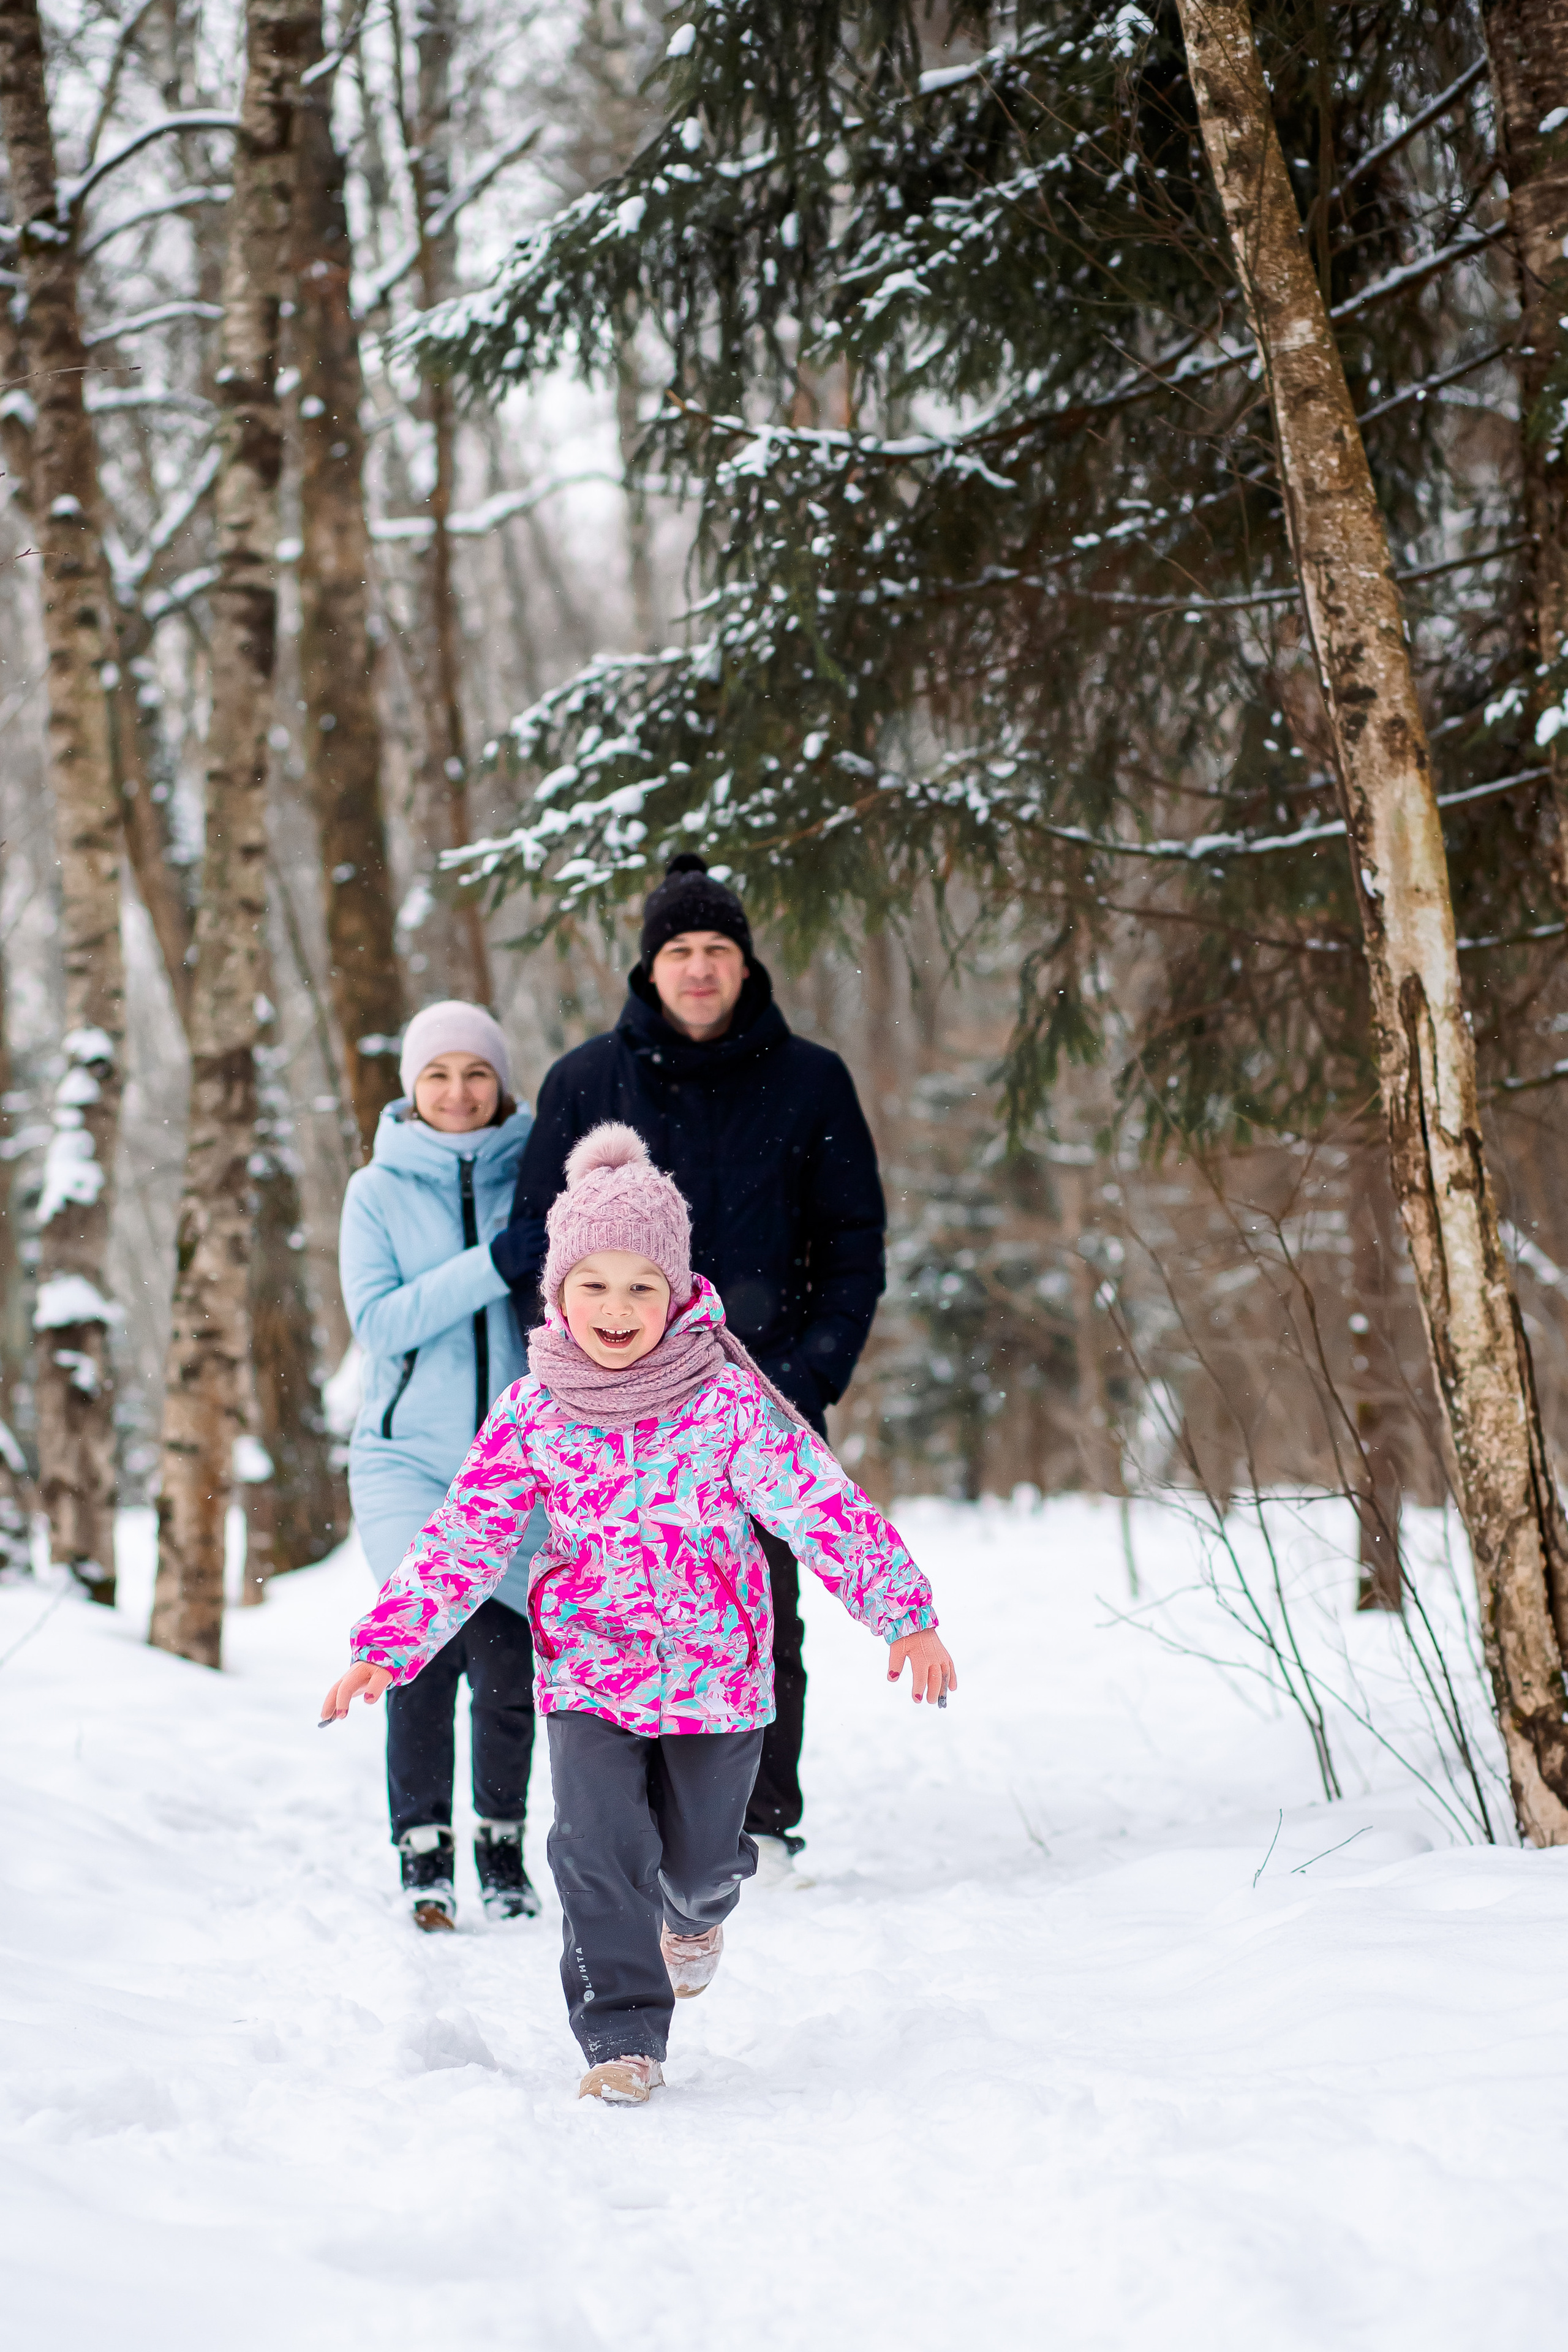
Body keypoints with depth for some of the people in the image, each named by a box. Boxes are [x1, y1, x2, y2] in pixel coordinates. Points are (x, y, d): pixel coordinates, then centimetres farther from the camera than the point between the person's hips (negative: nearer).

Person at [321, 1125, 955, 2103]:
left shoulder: (729, 1400, -14)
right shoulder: (532, 1415, -7)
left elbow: (824, 1506, -15)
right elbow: (465, 1538, -4)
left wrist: (907, 1614, -23)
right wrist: (387, 1646, -11)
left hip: (715, 1665, 0)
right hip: (589, 1667, 1)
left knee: (701, 1857, 12)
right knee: (600, 1850, -13)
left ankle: (697, 1910, 50)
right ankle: (623, 2039, 1)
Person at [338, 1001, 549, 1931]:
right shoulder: (378, 1192, 3)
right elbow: (380, 1322, -8)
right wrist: (497, 1262, -17)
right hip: (410, 1453, -1)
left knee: (509, 1661, -2)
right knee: (427, 1641, -13)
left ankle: (505, 1845, 17)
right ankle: (424, 1853, 1)